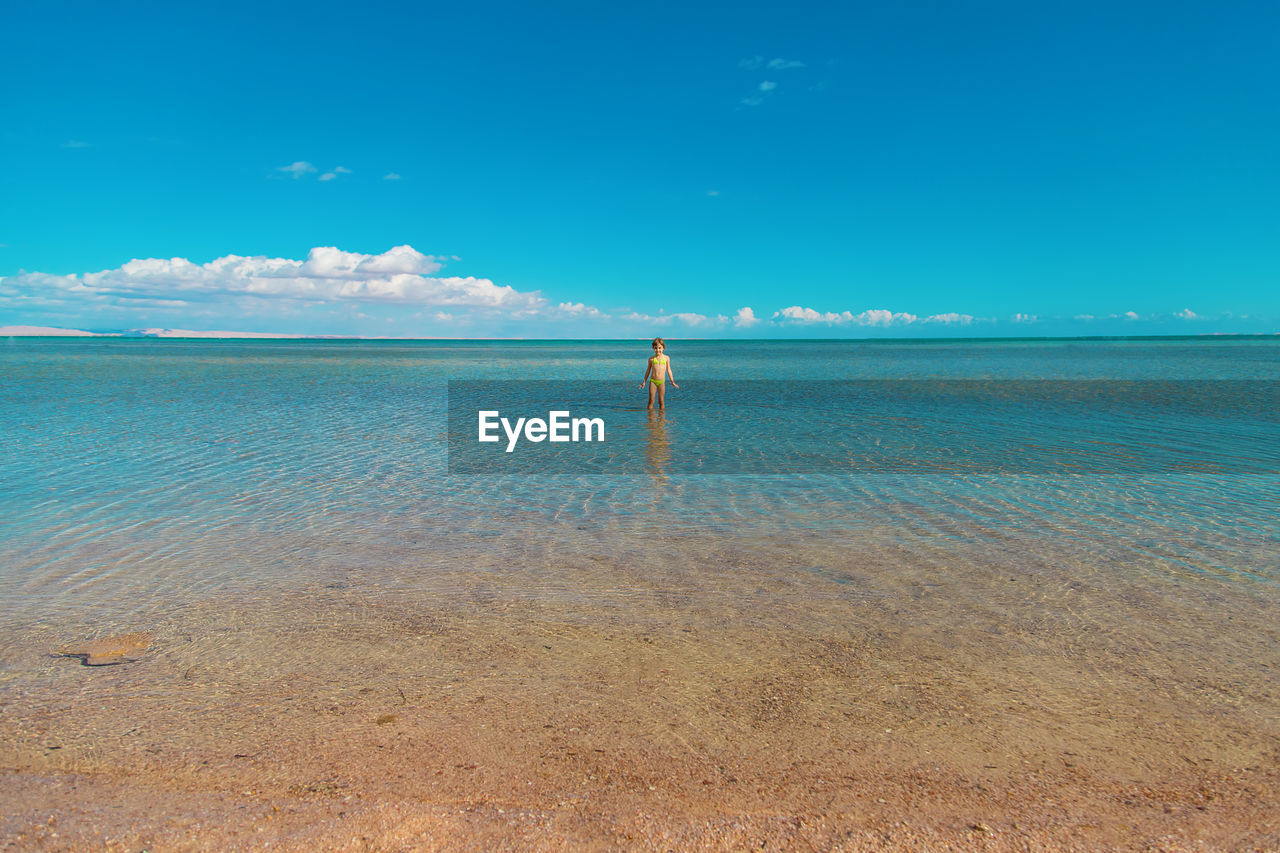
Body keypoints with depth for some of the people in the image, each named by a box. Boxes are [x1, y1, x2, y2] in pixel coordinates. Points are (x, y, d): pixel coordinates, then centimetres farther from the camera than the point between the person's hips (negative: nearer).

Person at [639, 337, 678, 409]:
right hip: (652, 381, 0)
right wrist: (644, 381, 16)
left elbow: (668, 370, 12)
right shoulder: (651, 359, 7)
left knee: (661, 401, 1)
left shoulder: (666, 358, 6)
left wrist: (672, 382, 11)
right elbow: (648, 370, 15)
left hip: (662, 382, 0)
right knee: (651, 400, -3)